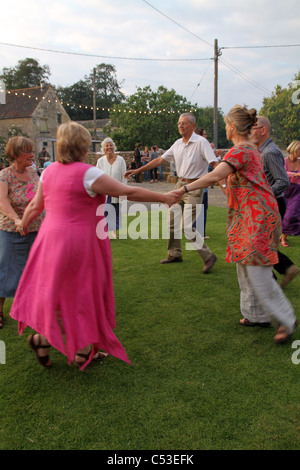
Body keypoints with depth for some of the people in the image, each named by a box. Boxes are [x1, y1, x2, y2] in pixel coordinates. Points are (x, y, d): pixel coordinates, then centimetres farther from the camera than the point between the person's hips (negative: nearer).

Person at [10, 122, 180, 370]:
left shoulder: (49, 171, 6)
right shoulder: (87, 173, -14)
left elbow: (35, 205, 14)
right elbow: (128, 192, -13)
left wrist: (24, 225, 34)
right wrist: (163, 197, -4)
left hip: (51, 237, 7)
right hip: (79, 241, -7)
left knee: (57, 291, 19)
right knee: (83, 293, 9)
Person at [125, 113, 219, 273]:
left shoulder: (201, 142, -12)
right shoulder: (178, 144, 9)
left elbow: (215, 164, -19)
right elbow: (159, 160, 14)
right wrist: (137, 171, 13)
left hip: (194, 187, -8)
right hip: (180, 184, 8)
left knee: (187, 227, -13)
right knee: (172, 222, 13)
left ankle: (208, 257, 0)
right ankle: (175, 254, 29)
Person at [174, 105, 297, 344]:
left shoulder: (240, 150, -16)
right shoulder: (251, 148, 15)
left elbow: (214, 176, -28)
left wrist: (183, 189, -27)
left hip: (256, 216, -10)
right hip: (248, 216, 10)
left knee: (258, 271, -8)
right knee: (245, 266, 15)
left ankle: (286, 319, 5)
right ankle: (257, 315, 26)